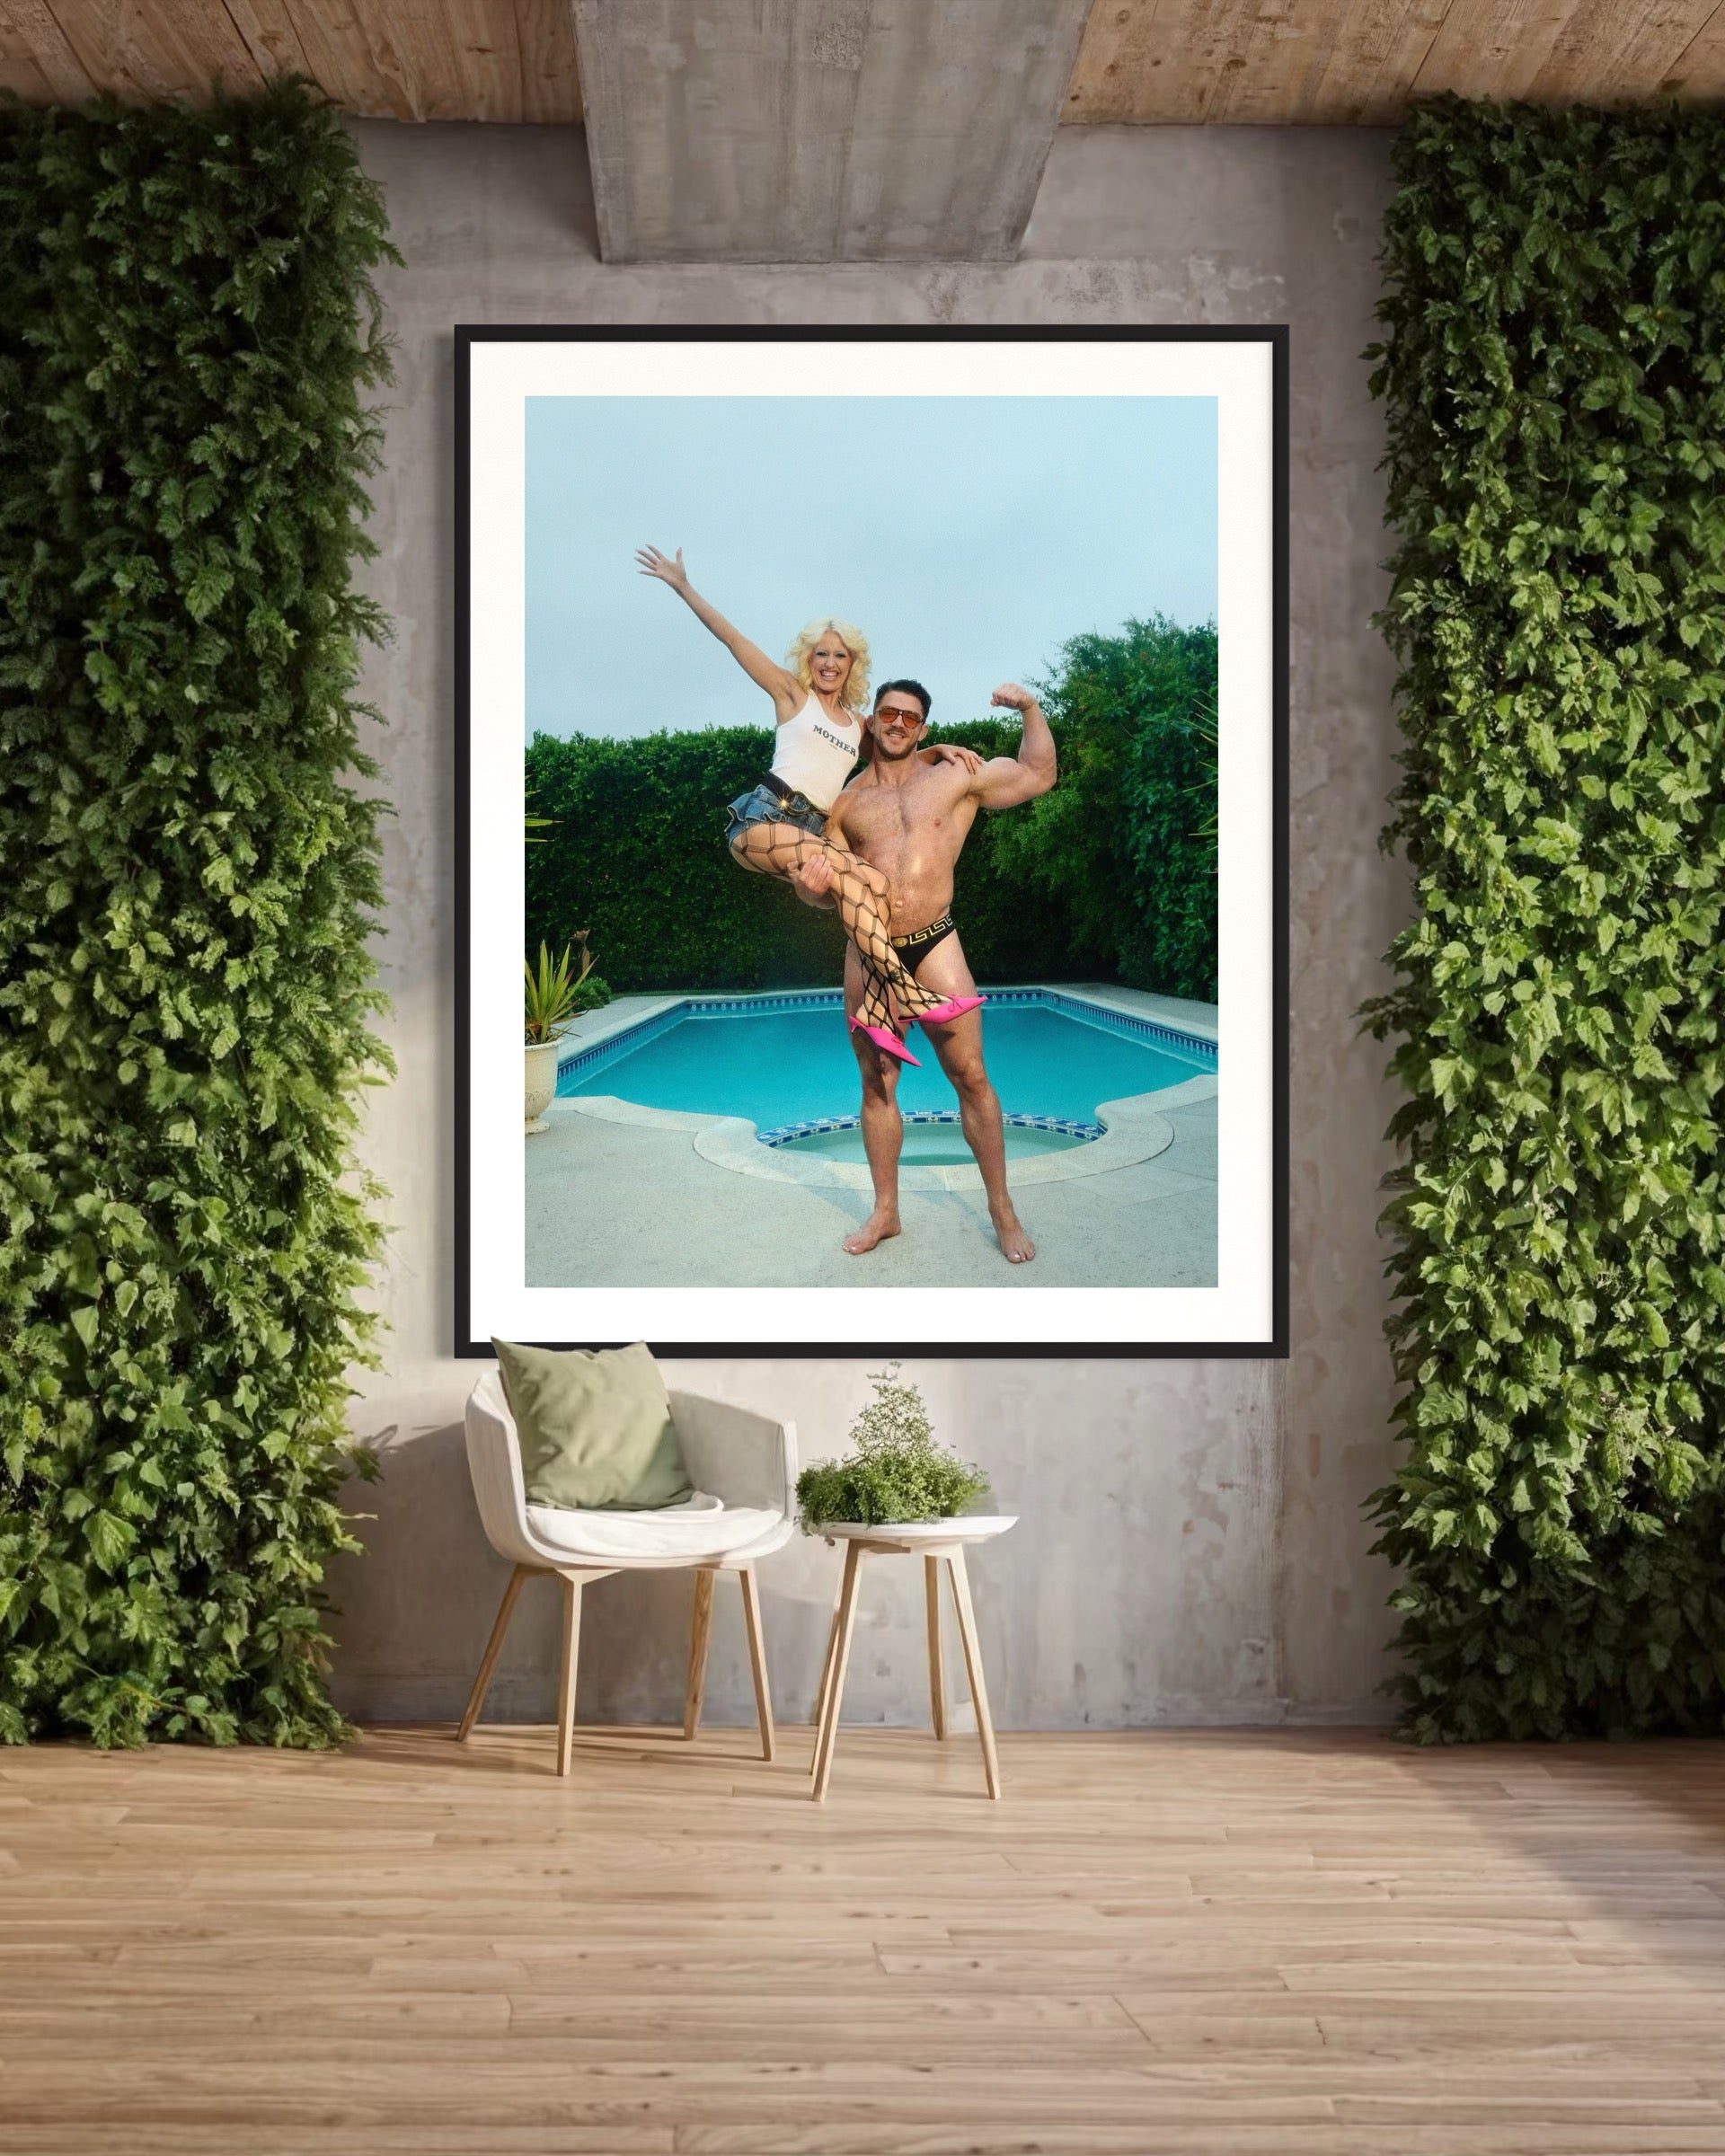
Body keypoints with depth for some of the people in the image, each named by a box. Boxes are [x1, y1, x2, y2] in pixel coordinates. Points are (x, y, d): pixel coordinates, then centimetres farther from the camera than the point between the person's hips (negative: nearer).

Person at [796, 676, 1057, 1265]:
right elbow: (827, 887, 10)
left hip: (934, 948, -2)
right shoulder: (845, 801, 9)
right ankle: (885, 1212, 22)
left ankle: (1002, 1211, 8)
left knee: (971, 1078, -2)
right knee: (877, 1085, 9)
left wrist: (1030, 709, 0)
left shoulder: (955, 779, 6)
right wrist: (811, 886, -14)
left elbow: (1038, 775, 11)